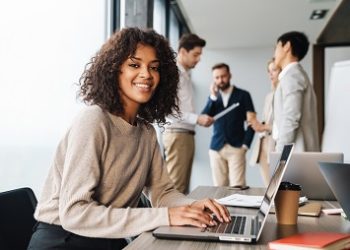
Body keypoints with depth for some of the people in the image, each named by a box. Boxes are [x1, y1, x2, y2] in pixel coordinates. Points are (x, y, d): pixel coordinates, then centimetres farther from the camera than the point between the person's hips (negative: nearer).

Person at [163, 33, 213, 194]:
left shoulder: (186, 75, 18)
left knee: (183, 186, 10)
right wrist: (197, 118, -20)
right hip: (177, 134, -9)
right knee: (175, 186, -8)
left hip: (187, 134, 9)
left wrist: (200, 119, 6)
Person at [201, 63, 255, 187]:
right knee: (219, 187, 3)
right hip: (216, 148, 3)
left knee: (237, 186, -9)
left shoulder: (243, 95, 5)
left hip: (236, 148, -3)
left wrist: (245, 144, -5)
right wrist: (213, 97, -5)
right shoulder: (213, 97, 14)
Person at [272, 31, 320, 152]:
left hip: (295, 154, -9)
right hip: (297, 154, 9)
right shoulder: (294, 74, 20)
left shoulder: (292, 75, -9)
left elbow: (291, 119, -17)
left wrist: (280, 154, -16)